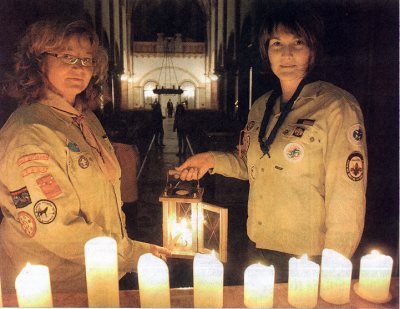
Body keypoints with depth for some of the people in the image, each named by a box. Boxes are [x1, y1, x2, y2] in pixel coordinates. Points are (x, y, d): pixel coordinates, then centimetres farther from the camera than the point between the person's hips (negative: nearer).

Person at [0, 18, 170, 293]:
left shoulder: (87, 119, 3)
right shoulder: (27, 134, -23)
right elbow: (57, 230, -26)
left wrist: (123, 242, 10)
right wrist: (134, 253, -21)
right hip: (53, 287, -7)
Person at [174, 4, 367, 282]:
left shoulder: (338, 107, -15)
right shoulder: (261, 107, 4)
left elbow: (347, 197, -17)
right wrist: (213, 160, -1)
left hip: (307, 259, -6)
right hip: (259, 248, 6)